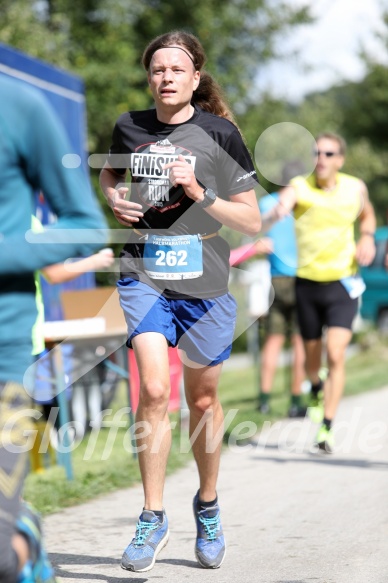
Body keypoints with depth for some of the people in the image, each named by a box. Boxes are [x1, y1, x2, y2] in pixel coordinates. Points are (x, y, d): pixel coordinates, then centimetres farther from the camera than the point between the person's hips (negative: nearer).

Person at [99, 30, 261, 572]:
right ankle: (153, 518, -7)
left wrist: (199, 193, -17)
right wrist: (114, 197, 4)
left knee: (203, 400, 13)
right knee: (153, 390, -17)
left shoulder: (219, 133, -5)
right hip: (145, 276, 1)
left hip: (204, 282, -1)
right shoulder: (130, 127, 3)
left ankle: (208, 506, 35)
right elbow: (110, 172, 26)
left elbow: (252, 222, -3)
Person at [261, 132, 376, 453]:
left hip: (343, 284, 0)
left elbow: (367, 214, 21)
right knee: (312, 359, 13)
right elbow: (266, 221, -29)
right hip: (307, 283, 0)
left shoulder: (356, 187, -3)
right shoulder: (298, 188, -11)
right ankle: (317, 389, 48)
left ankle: (327, 428, -10)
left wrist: (367, 237, 0)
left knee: (336, 355, -15)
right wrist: (275, 214, -53)